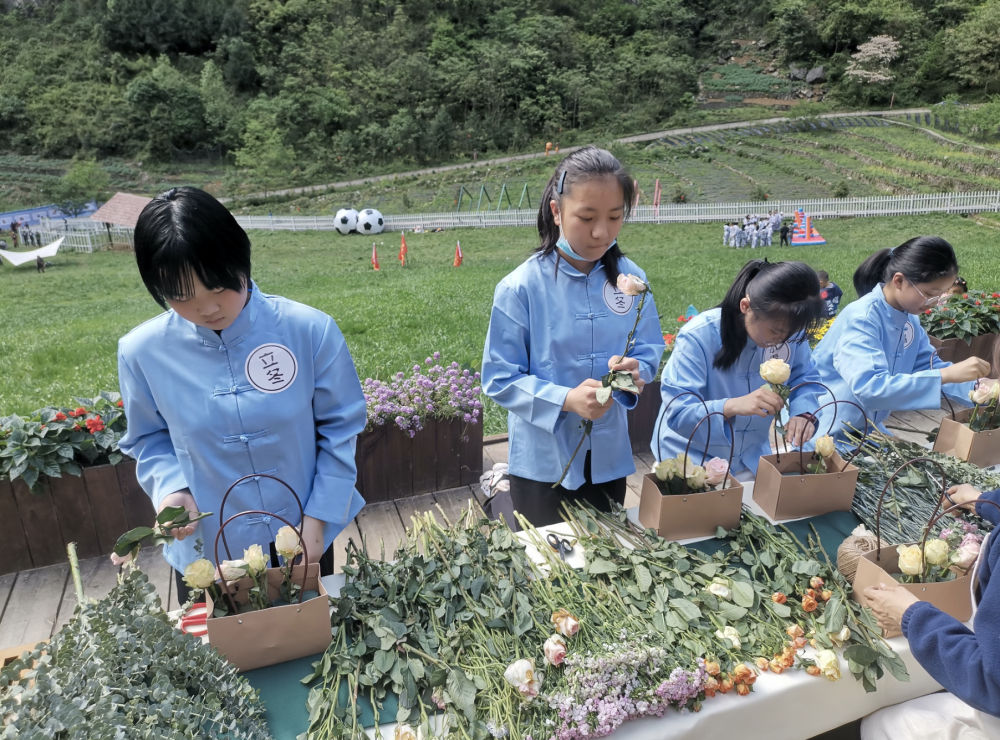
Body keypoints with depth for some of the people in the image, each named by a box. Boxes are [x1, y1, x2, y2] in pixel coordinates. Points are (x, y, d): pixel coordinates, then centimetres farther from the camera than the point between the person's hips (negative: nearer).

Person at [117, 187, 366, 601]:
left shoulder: (310, 330, -18)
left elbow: (340, 427, -8)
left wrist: (318, 518, -10)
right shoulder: (142, 352, -13)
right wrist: (171, 488, -15)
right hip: (206, 556, 1)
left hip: (303, 545, 0)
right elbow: (149, 440, 4)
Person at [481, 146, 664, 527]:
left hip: (609, 458, 4)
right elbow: (499, 379, -14)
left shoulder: (631, 278, -5)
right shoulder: (520, 288, -17)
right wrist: (566, 399, -27)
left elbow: (650, 349, 4)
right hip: (543, 463, -3)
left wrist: (634, 369, -19)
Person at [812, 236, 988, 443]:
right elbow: (870, 387, -39)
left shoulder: (909, 317, 0)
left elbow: (928, 367, 8)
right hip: (826, 433, -8)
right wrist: (948, 375, -37)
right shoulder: (860, 319, -27)